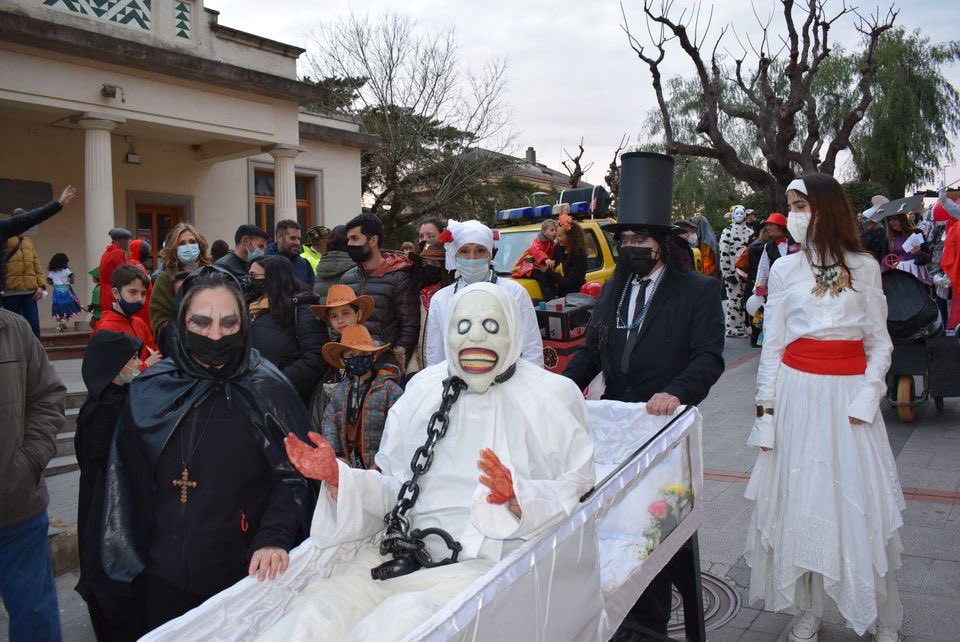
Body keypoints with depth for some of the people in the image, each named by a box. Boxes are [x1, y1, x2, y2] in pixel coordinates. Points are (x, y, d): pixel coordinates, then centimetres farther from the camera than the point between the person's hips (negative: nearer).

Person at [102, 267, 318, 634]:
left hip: (248, 573, -2)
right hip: (165, 576, 2)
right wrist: (129, 561, 8)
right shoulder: (150, 392, -2)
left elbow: (293, 475, -7)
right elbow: (126, 483, 7)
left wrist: (274, 539, -21)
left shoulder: (267, 389, -8)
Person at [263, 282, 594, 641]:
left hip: (490, 560, -3)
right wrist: (336, 476, -2)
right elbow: (395, 486, 14)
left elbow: (576, 490, -2)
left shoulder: (551, 397, 2)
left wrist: (517, 497, -21)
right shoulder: (424, 390, 12)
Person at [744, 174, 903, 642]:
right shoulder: (785, 270, 2)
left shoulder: (865, 268, 2)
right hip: (798, 393, 1)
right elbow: (772, 346, 3)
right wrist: (765, 409, -1)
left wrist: (867, 398, -9)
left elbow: (880, 343, 4)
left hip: (849, 394, 0)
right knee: (800, 501, 6)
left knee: (861, 501, 4)